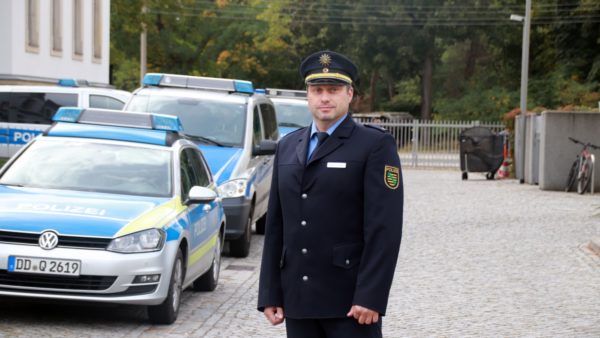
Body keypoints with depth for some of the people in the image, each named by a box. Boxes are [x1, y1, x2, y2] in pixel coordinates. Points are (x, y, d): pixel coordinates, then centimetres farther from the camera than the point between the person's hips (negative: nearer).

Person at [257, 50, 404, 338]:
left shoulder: (376, 145, -4)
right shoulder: (287, 147, 14)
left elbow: (384, 228, -11)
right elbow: (275, 226, 14)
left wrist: (370, 297, -17)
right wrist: (270, 294, 8)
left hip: (350, 300, -5)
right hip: (299, 301, 6)